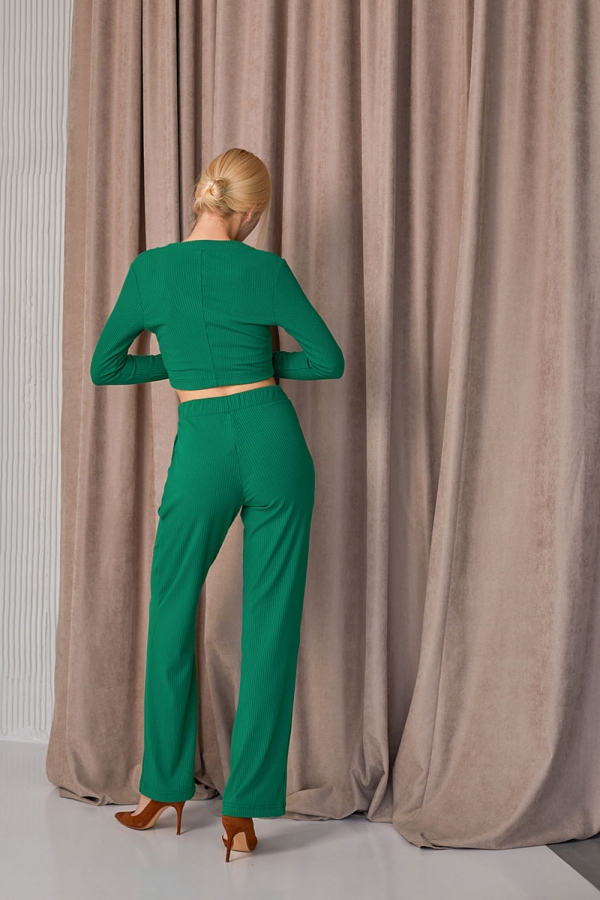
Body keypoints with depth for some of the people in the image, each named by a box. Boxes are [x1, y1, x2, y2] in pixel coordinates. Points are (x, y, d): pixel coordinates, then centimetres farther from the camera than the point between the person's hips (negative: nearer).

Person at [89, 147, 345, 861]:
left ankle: (165, 789, 26)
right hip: (274, 440, 0)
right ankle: (243, 810, 9)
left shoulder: (151, 268, 3)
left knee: (172, 615, 17)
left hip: (201, 449, 0)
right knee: (271, 623, 5)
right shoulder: (266, 269, -1)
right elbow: (330, 361, 2)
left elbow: (103, 368, 11)